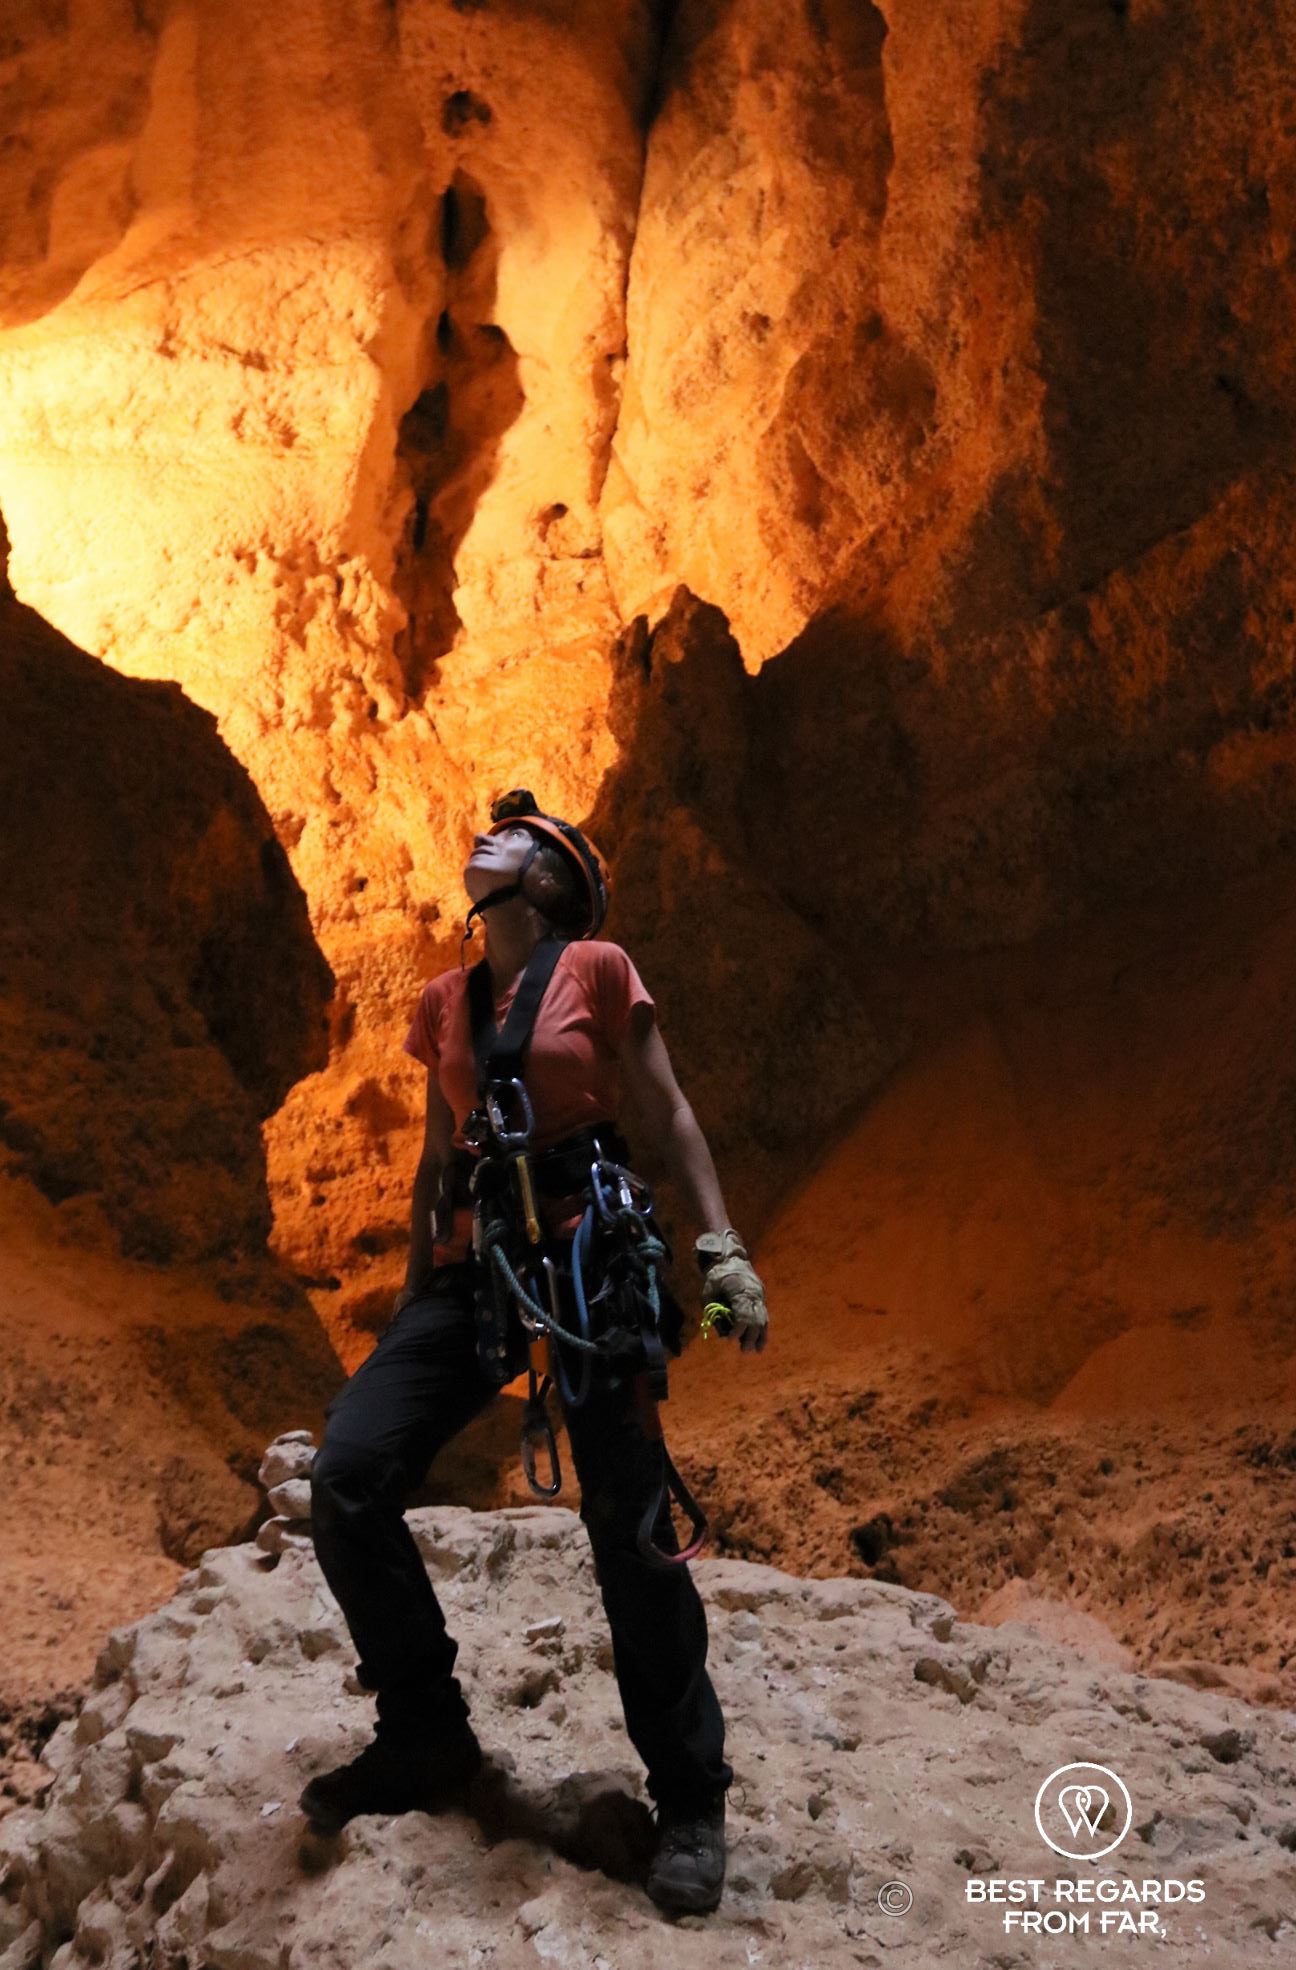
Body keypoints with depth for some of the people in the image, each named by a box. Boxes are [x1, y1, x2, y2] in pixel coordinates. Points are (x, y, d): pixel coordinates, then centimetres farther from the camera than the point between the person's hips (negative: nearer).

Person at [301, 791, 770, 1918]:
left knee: (629, 1528, -8)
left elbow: (669, 1116, 3)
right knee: (349, 1475, -14)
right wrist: (412, 1304, 21)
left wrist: (724, 1249, -7)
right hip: (475, 1265, 5)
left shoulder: (597, 970, 5)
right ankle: (426, 1739, 3)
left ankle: (690, 1804, 8)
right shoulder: (446, 1002, 17)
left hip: (589, 1251, -4)